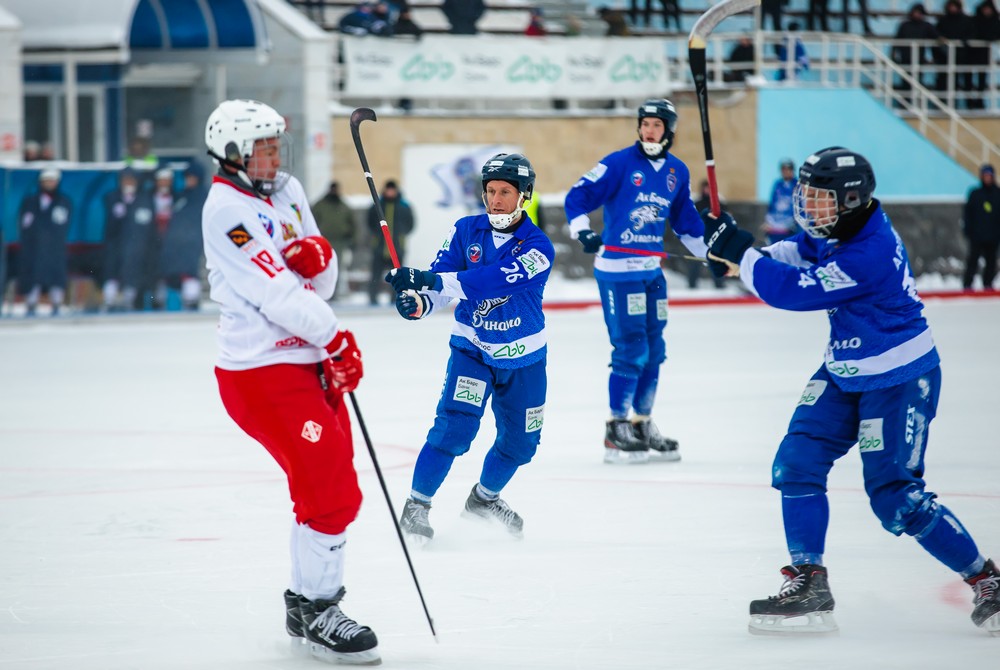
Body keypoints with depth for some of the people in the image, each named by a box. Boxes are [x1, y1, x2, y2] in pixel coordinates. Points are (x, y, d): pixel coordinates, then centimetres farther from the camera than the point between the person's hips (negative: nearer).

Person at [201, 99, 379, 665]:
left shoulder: (288, 192, 12)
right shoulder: (227, 210, -15)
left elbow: (321, 285, 14)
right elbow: (275, 293, -20)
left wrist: (319, 256, -9)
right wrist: (336, 340, -14)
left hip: (308, 362, 9)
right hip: (261, 371, -9)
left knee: (331, 485, 16)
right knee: (330, 490, -12)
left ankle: (309, 597, 29)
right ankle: (316, 613, -3)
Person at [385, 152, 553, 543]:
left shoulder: (538, 247, -19)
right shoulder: (465, 231, -8)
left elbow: (494, 279, -34)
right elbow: (440, 284, -10)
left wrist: (433, 281, -45)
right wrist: (417, 302, -35)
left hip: (523, 357, 1)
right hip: (472, 348, -1)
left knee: (521, 441, 11)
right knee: (456, 423, -20)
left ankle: (484, 498, 38)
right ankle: (417, 504, -10)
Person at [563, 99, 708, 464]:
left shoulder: (677, 172, 10)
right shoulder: (619, 163, -9)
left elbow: (685, 221, 22)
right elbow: (577, 196, -12)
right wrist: (582, 231, -27)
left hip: (651, 270, 7)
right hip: (616, 268, -7)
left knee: (653, 350, 10)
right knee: (630, 349, -10)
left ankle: (642, 425, 23)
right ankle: (616, 430, -1)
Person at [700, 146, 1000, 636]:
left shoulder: (868, 253, -32)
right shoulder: (839, 226, -4)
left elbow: (796, 290, -31)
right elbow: (802, 251, 16)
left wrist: (739, 252, -24)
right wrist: (763, 255, -4)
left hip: (899, 379, -9)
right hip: (847, 371, 9)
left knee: (895, 496, -9)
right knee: (797, 463, 0)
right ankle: (809, 585, 5)